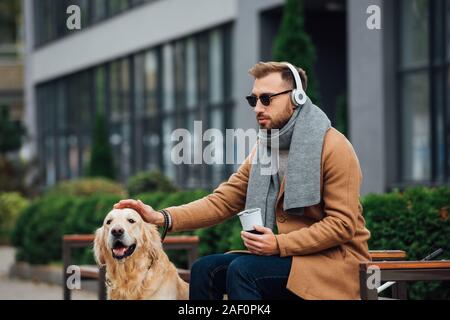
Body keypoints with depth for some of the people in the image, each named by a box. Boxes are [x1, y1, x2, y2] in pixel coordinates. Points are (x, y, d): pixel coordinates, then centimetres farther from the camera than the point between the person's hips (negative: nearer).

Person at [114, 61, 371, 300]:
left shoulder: (333, 147, -12)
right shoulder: (263, 148, 11)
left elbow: (343, 224, -17)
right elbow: (223, 201, 4)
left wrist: (280, 244, -24)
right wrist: (162, 218, -10)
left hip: (336, 259, -7)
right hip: (287, 256, 7)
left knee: (242, 269, -26)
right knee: (206, 269, -7)